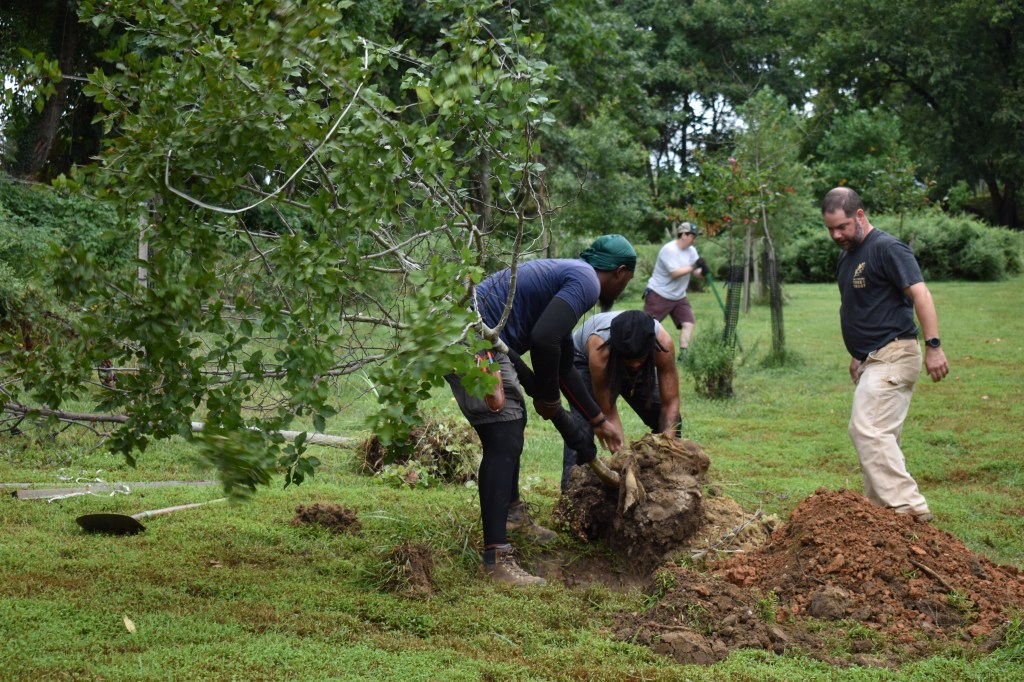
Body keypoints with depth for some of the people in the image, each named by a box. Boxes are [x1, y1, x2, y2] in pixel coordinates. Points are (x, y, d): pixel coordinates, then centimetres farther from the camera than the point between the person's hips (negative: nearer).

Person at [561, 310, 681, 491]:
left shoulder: (663, 342, -38)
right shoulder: (600, 350, -44)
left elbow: (670, 404, -30)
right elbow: (609, 414, -35)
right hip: (583, 359, -3)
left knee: (669, 420, -9)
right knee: (583, 420, -28)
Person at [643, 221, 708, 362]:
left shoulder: (691, 251, 5)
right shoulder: (669, 250, -19)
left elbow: (697, 272, -2)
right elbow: (675, 273, -26)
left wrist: (702, 271, -24)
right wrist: (693, 267, -27)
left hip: (679, 297, 7)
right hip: (659, 294, -7)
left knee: (689, 323, -5)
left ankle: (683, 355, -3)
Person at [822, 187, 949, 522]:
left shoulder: (886, 248, -11)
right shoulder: (847, 257, 17)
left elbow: (920, 294, -18)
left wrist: (933, 345, -25)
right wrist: (858, 356, 24)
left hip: (893, 355, -10)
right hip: (873, 359, 10)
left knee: (867, 429, -20)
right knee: (881, 437, 11)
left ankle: (908, 508, -23)